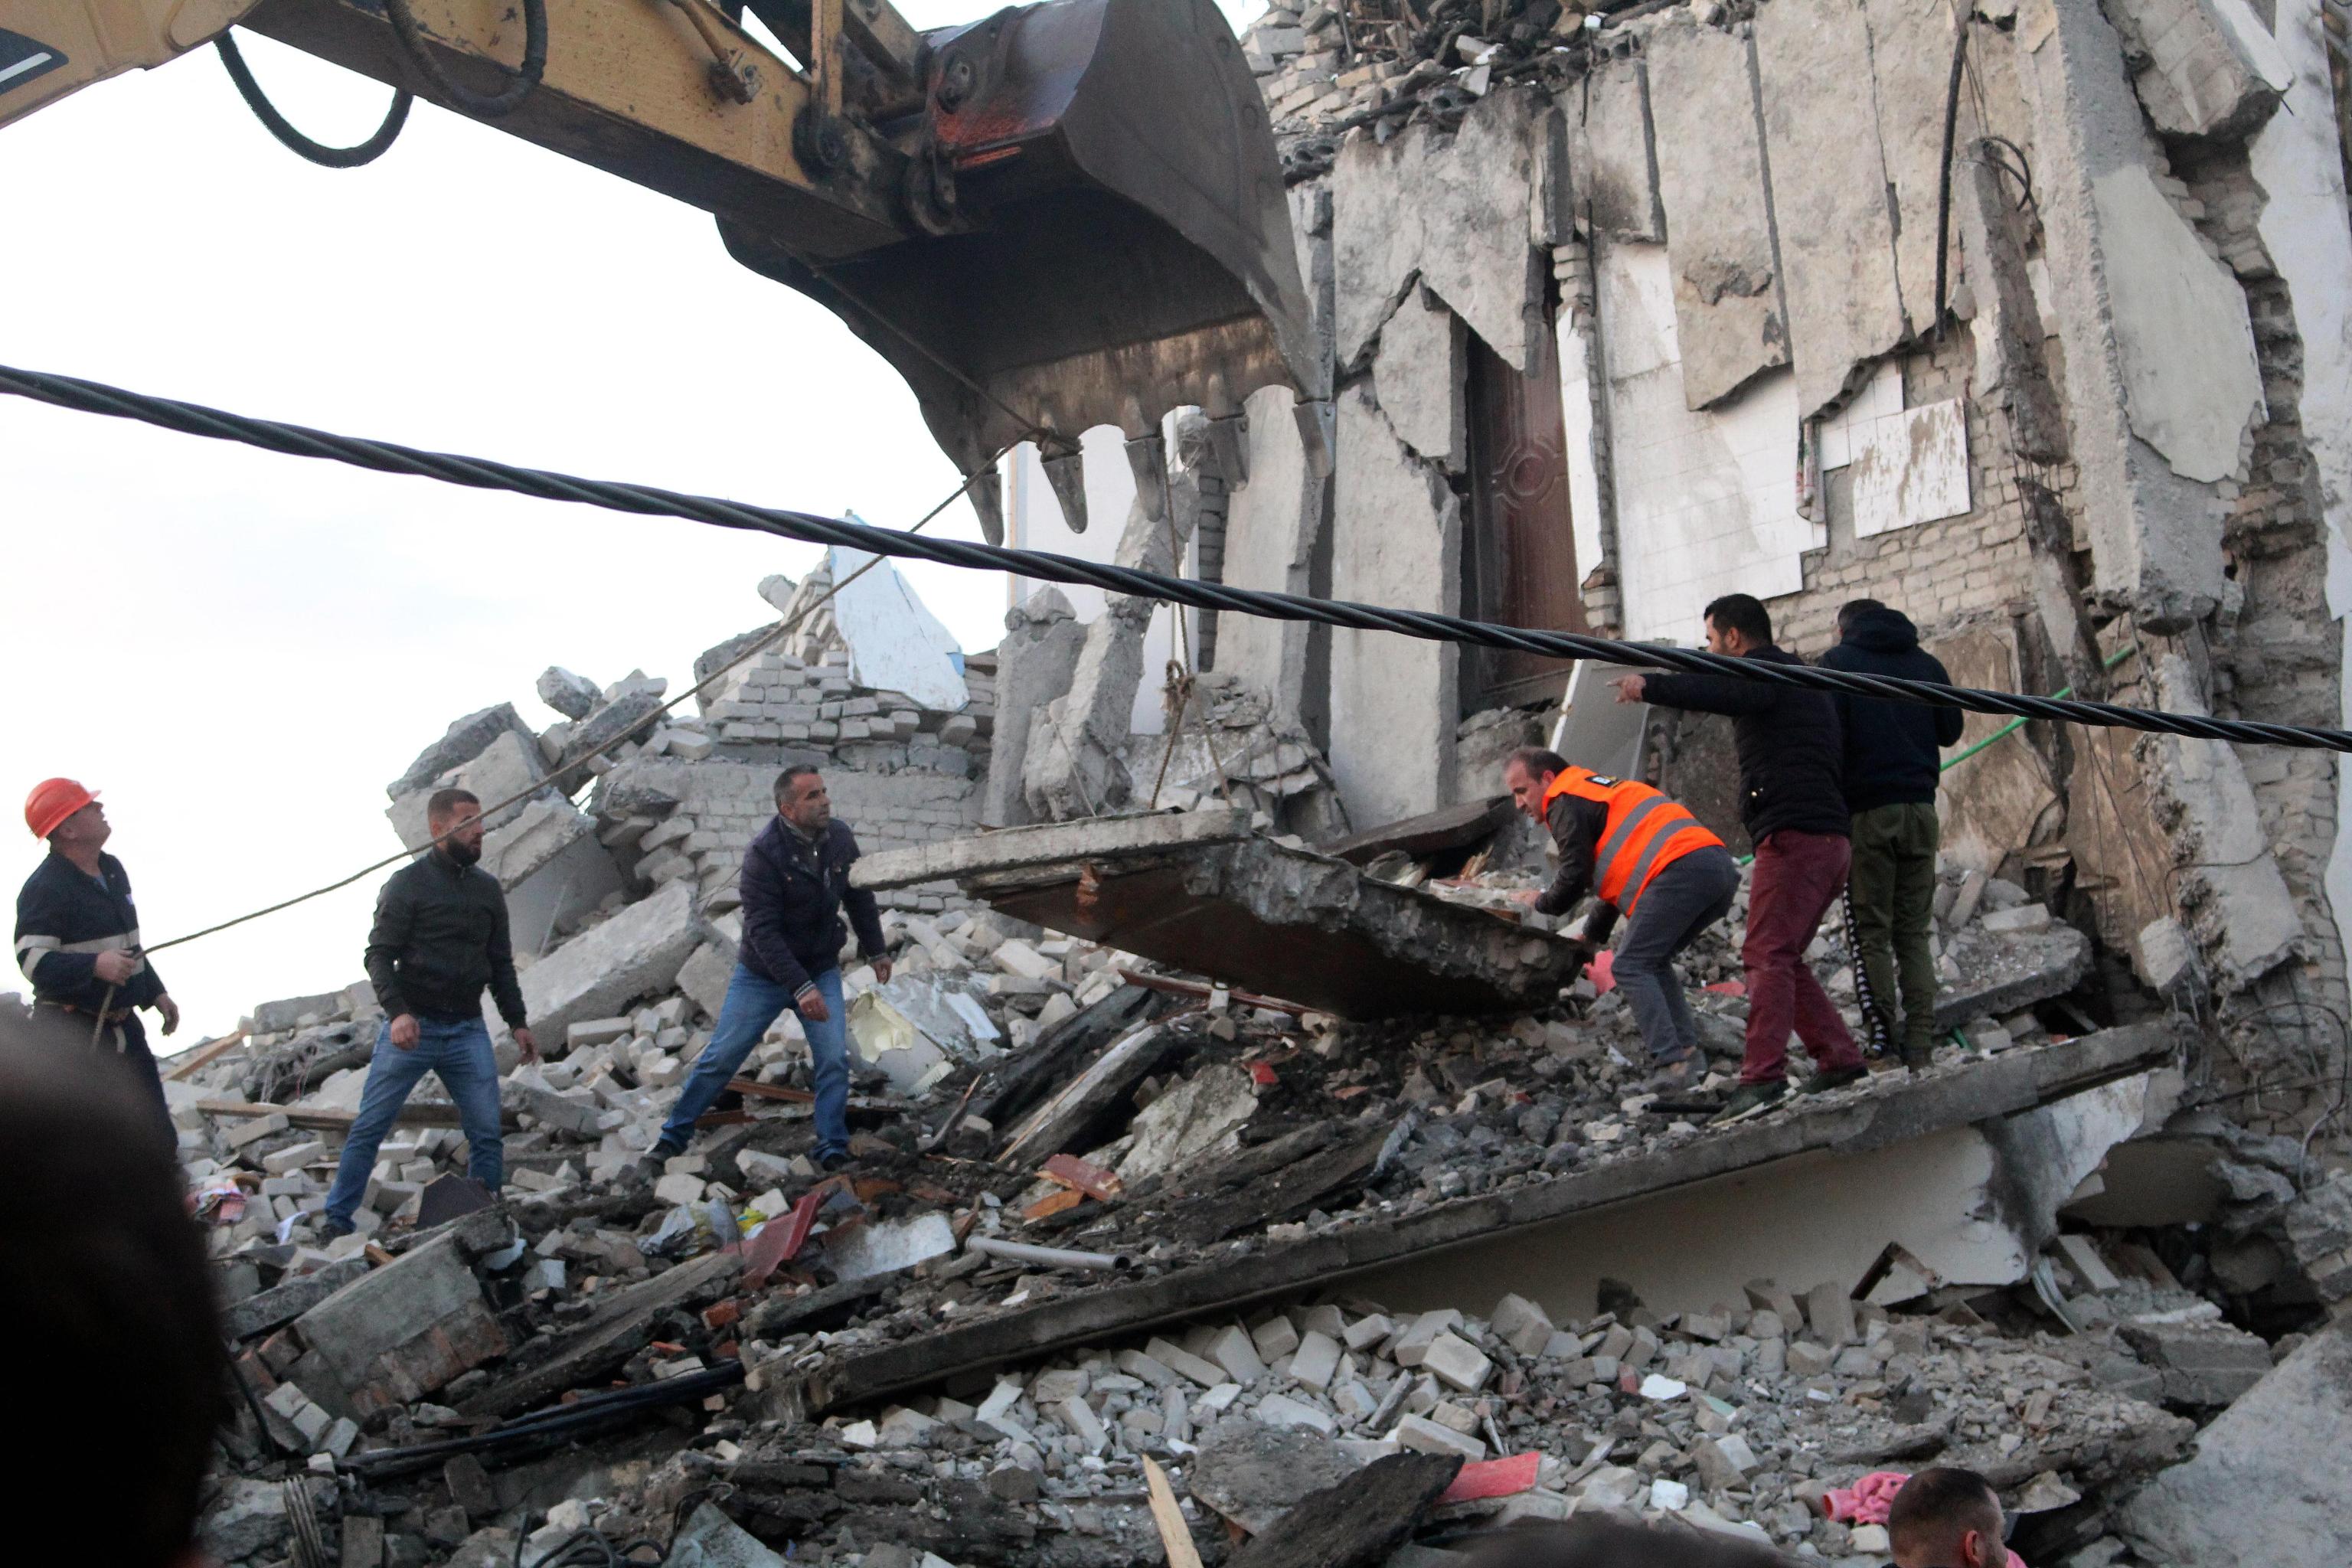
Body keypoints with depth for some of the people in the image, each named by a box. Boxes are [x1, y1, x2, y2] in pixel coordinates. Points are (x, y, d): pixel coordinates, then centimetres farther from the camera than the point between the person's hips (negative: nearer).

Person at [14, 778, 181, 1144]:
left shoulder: (113, 870, 13)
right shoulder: (45, 888, -16)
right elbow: (32, 959, -24)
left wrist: (155, 993, 22)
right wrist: (95, 965, -37)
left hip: (123, 1024, 8)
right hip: (73, 1029, -8)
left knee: (158, 1138, 12)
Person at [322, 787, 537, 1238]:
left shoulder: (487, 889, 13)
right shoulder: (407, 884, -3)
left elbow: (501, 964, 20)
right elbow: (379, 955, -8)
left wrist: (517, 1022, 15)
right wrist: (397, 1012, -22)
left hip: (468, 1031, 4)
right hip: (411, 1027, -4)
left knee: (487, 1133, -2)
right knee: (368, 1129, 1)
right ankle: (336, 1222, 10)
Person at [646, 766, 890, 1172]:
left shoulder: (840, 837, -8)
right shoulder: (764, 854, -24)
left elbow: (859, 896, 10)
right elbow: (763, 930, -27)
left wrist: (875, 950, 17)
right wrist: (800, 988, -33)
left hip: (822, 970, 3)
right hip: (763, 974, -3)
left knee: (835, 1060, -8)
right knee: (720, 1058, 3)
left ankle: (833, 1151, 3)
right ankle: (672, 1139, 18)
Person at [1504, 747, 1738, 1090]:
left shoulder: (1565, 801, 5)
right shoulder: (1600, 787, 35)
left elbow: (1575, 876, -2)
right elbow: (1622, 874, 38)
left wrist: (1542, 903, 17)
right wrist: (1594, 934, 38)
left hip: (1680, 868, -10)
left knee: (1631, 967, -7)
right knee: (1653, 963, 20)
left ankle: (1672, 1063, -18)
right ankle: (1689, 1054, 10)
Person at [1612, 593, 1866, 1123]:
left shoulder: (1766, 671, -2)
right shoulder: (1800, 680, 30)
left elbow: (1724, 692, -26)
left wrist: (1651, 686, -30)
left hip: (1792, 835, -10)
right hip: (1830, 840, 10)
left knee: (1767, 955, -16)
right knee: (1783, 958, 15)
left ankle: (1762, 1075, -25)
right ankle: (1838, 1057, 13)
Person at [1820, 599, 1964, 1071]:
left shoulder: (1838, 662, 1)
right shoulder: (1928, 664, 13)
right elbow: (1951, 731, 17)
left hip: (1867, 811, -4)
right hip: (1920, 808, 4)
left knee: (1871, 934, -1)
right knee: (1913, 934, 7)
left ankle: (1885, 1044, -6)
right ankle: (1918, 1052, 2)